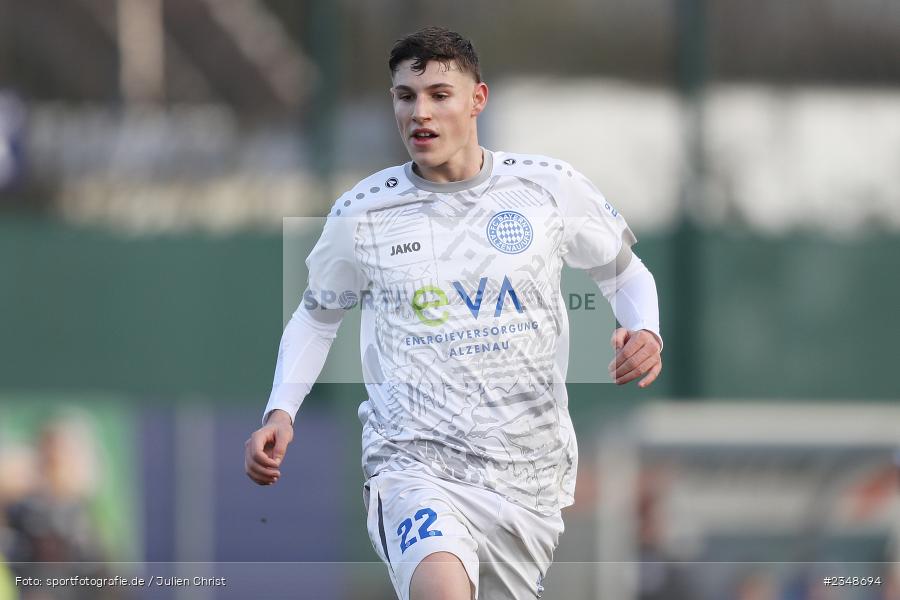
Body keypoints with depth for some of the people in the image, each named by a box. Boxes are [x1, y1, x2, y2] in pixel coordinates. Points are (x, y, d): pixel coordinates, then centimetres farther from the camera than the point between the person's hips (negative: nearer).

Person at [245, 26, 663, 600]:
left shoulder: (550, 187, 1)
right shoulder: (362, 213, 1)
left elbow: (625, 271, 17)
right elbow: (317, 315, 19)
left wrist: (644, 332, -4)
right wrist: (281, 412, 4)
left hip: (528, 477, 3)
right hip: (413, 462, -3)